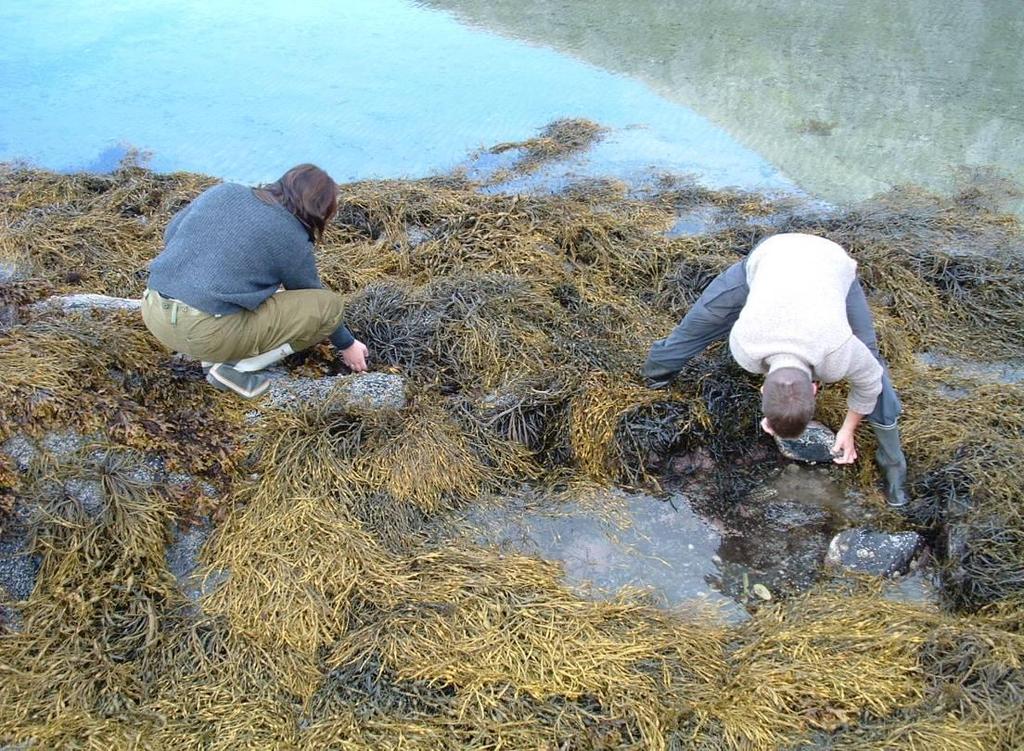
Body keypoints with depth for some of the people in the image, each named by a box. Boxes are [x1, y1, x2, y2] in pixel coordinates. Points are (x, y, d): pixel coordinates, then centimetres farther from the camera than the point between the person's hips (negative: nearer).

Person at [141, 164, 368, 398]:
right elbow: (313, 299, 11)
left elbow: (170, 234, 18)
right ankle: (236, 367, -2)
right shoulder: (293, 239, -2)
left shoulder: (224, 191, 11)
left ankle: (215, 355, 13)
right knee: (331, 305, -1)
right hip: (205, 333, -7)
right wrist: (347, 344, 27)